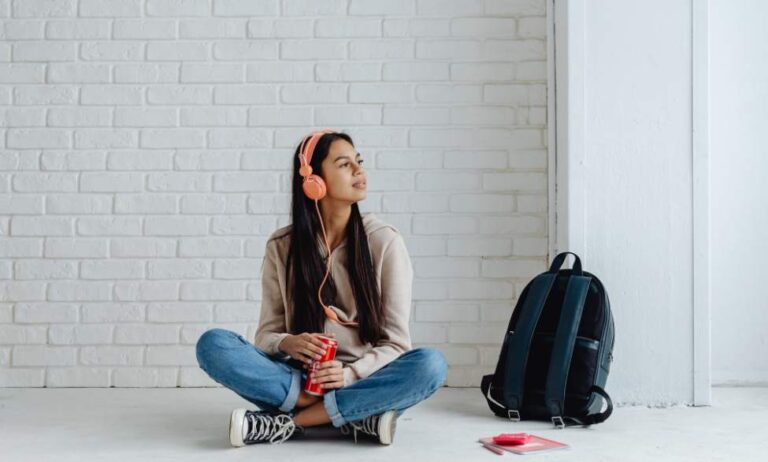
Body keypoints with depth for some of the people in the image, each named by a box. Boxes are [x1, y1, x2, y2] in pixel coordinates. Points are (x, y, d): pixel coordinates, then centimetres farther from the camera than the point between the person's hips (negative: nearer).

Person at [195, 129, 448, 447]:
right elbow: (267, 333, 4)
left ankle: (290, 422, -25)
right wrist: (287, 344, -21)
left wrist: (350, 375, -24)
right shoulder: (282, 246, 2)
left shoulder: (385, 241, -3)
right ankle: (358, 415, -26)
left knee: (430, 364, -31)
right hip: (298, 379, 1)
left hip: (363, 380, -1)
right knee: (213, 344, -23)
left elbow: (395, 342, -4)